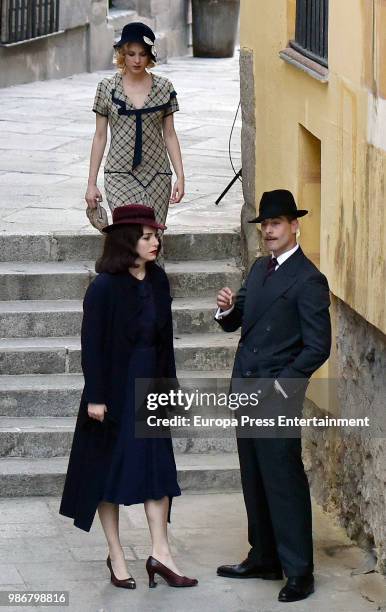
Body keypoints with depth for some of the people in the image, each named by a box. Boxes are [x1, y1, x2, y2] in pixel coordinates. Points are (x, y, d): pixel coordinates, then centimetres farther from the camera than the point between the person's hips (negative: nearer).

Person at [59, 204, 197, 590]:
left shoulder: (157, 280, 3)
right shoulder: (105, 287, -15)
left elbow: (164, 335, 10)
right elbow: (92, 344, -14)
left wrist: (169, 382, 11)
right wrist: (95, 397, -15)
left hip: (151, 384, 6)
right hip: (115, 388, -6)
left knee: (158, 467, 2)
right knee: (110, 468, 4)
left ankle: (160, 553, 6)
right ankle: (116, 557, 13)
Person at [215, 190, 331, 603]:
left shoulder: (307, 280, -12)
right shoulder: (260, 268, 14)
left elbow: (318, 347, -14)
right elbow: (236, 323, 18)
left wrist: (281, 385, -17)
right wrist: (227, 309, -5)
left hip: (277, 396, -8)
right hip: (246, 390, 8)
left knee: (284, 482, -6)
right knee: (254, 480, 15)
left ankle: (299, 572, 0)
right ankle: (264, 559, 25)